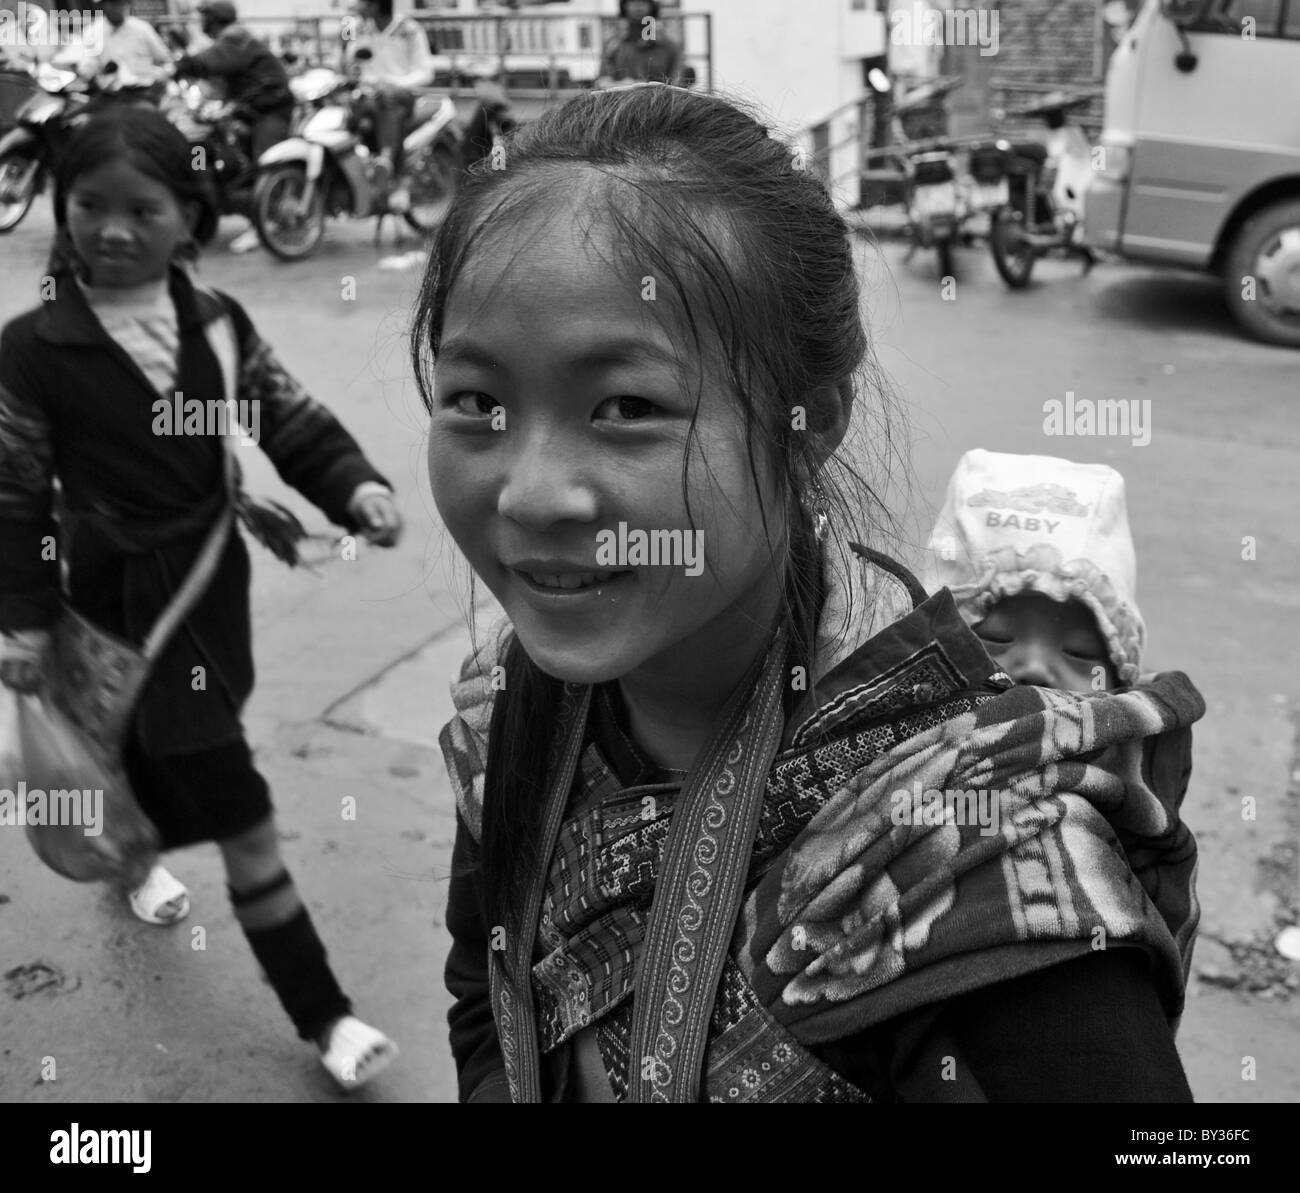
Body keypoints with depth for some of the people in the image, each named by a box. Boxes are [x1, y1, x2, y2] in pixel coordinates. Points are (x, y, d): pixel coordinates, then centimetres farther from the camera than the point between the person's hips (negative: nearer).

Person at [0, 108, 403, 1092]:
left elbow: (295, 423, 1)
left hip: (212, 576, 5)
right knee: (237, 804, -6)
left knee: (166, 755, 26)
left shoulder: (217, 325, 0)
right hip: (124, 595, -5)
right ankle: (320, 1010, 4)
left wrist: (357, 487, -17)